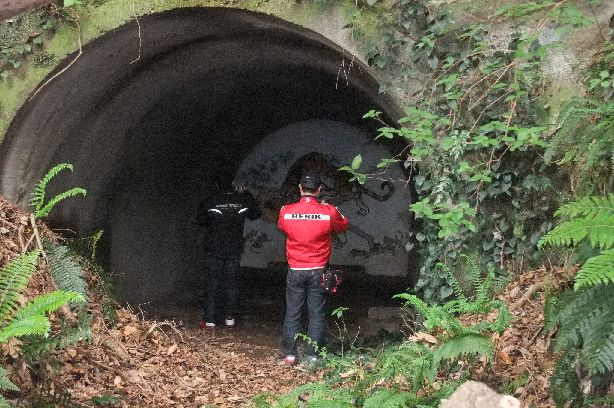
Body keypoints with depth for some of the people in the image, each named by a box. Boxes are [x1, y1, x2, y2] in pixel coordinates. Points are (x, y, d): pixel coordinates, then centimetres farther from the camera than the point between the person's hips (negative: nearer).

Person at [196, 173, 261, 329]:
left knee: (213, 283, 3)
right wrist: (246, 193, 17)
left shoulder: (209, 201, -9)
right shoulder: (242, 200, -4)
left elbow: (200, 221, 2)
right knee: (232, 283, 11)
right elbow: (255, 214, 14)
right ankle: (230, 318, 14)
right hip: (234, 250, 2)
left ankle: (210, 320, 2)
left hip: (214, 249, -2)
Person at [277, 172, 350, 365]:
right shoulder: (329, 212, -10)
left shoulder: (286, 211, -7)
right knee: (317, 315, 7)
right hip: (318, 270, -1)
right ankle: (313, 355, 8)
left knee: (292, 313, 9)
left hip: (295, 271, 1)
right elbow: (344, 225, 10)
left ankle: (289, 355, 10)